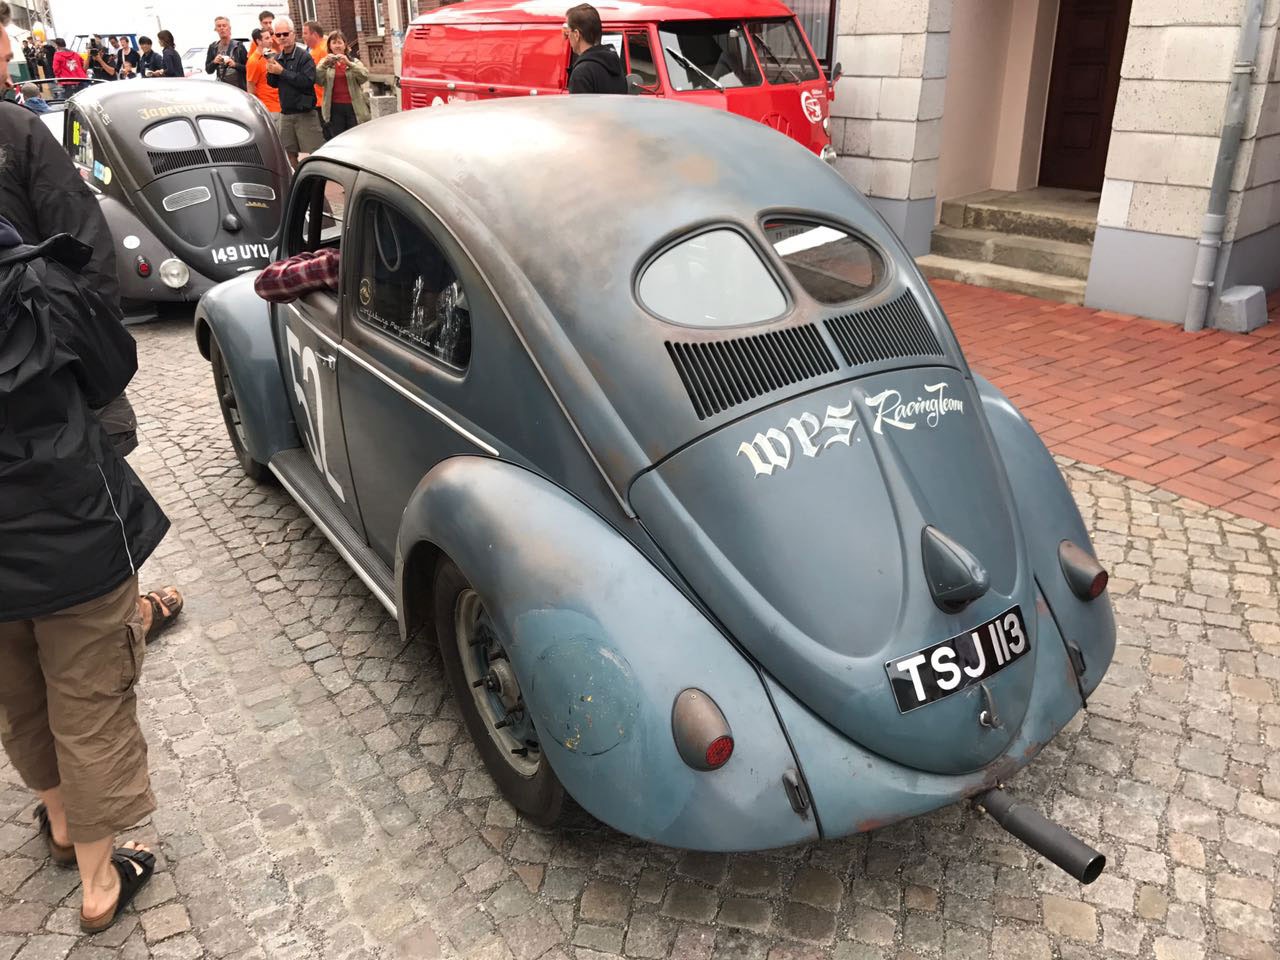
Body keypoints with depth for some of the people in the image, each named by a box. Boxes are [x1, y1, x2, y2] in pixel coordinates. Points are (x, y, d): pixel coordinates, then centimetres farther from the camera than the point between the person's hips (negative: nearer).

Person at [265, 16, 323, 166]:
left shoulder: (304, 56, -9)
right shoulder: (277, 58, 11)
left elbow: (308, 81, -22)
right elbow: (273, 84, 15)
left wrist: (282, 72, -18)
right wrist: (271, 72, -7)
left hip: (305, 113, -6)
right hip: (285, 113, 6)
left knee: (314, 153, -8)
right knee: (290, 154, 9)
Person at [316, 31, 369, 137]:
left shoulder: (354, 61, 10)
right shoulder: (325, 63, 11)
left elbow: (365, 76, -9)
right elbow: (318, 80, -5)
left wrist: (348, 63, -21)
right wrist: (324, 64, -21)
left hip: (354, 107, -1)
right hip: (334, 108, 1)